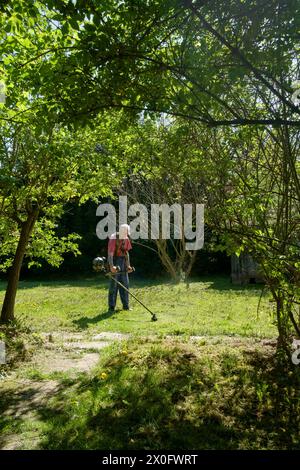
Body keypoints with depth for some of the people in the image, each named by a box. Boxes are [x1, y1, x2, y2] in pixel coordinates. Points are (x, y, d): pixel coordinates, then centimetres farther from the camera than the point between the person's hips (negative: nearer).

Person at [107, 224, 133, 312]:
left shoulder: (126, 239, 8)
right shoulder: (113, 239, -15)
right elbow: (110, 253, -22)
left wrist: (128, 265, 10)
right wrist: (111, 266, -33)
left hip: (123, 262, 7)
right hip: (115, 262, -7)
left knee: (125, 284, 9)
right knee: (114, 284, -4)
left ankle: (126, 305, 19)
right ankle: (111, 307, 5)